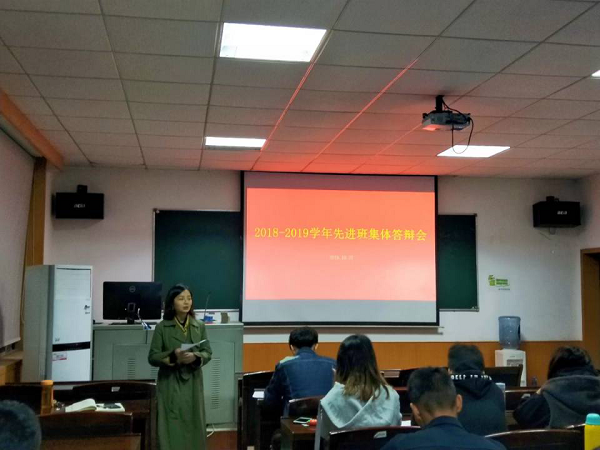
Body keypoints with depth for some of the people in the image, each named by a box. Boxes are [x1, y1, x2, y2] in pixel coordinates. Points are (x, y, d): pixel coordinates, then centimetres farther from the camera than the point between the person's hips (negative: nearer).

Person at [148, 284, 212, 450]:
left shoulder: (199, 326, 5)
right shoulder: (162, 327, -3)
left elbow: (208, 353, 6)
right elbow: (153, 357, -3)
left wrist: (195, 357, -15)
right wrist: (173, 356, -20)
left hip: (193, 383, 3)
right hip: (170, 384, -3)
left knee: (194, 426, 6)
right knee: (172, 428, -3)